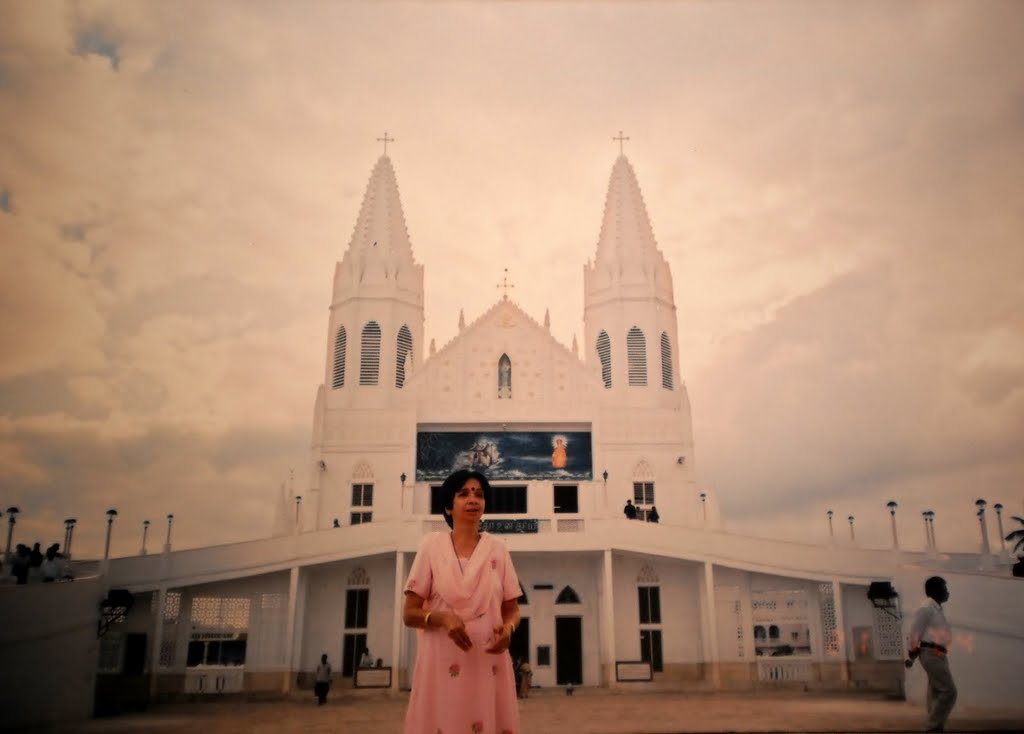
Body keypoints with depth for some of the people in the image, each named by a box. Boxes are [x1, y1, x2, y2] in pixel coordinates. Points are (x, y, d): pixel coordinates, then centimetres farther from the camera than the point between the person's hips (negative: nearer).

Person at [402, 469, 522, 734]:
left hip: (488, 663, 2)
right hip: (442, 662, -2)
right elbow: (409, 614, 0)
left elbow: (512, 609, 11)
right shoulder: (432, 545, 0)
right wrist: (441, 618, -20)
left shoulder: (497, 549, 7)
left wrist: (508, 629, -12)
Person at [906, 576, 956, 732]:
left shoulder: (936, 609, 21)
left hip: (937, 656, 9)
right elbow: (915, 631, -12)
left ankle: (934, 729, 8)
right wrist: (912, 655, -10)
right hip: (932, 655, -9)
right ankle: (934, 727, -12)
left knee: (937, 694, 7)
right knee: (949, 692, -13)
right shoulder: (927, 607, -9)